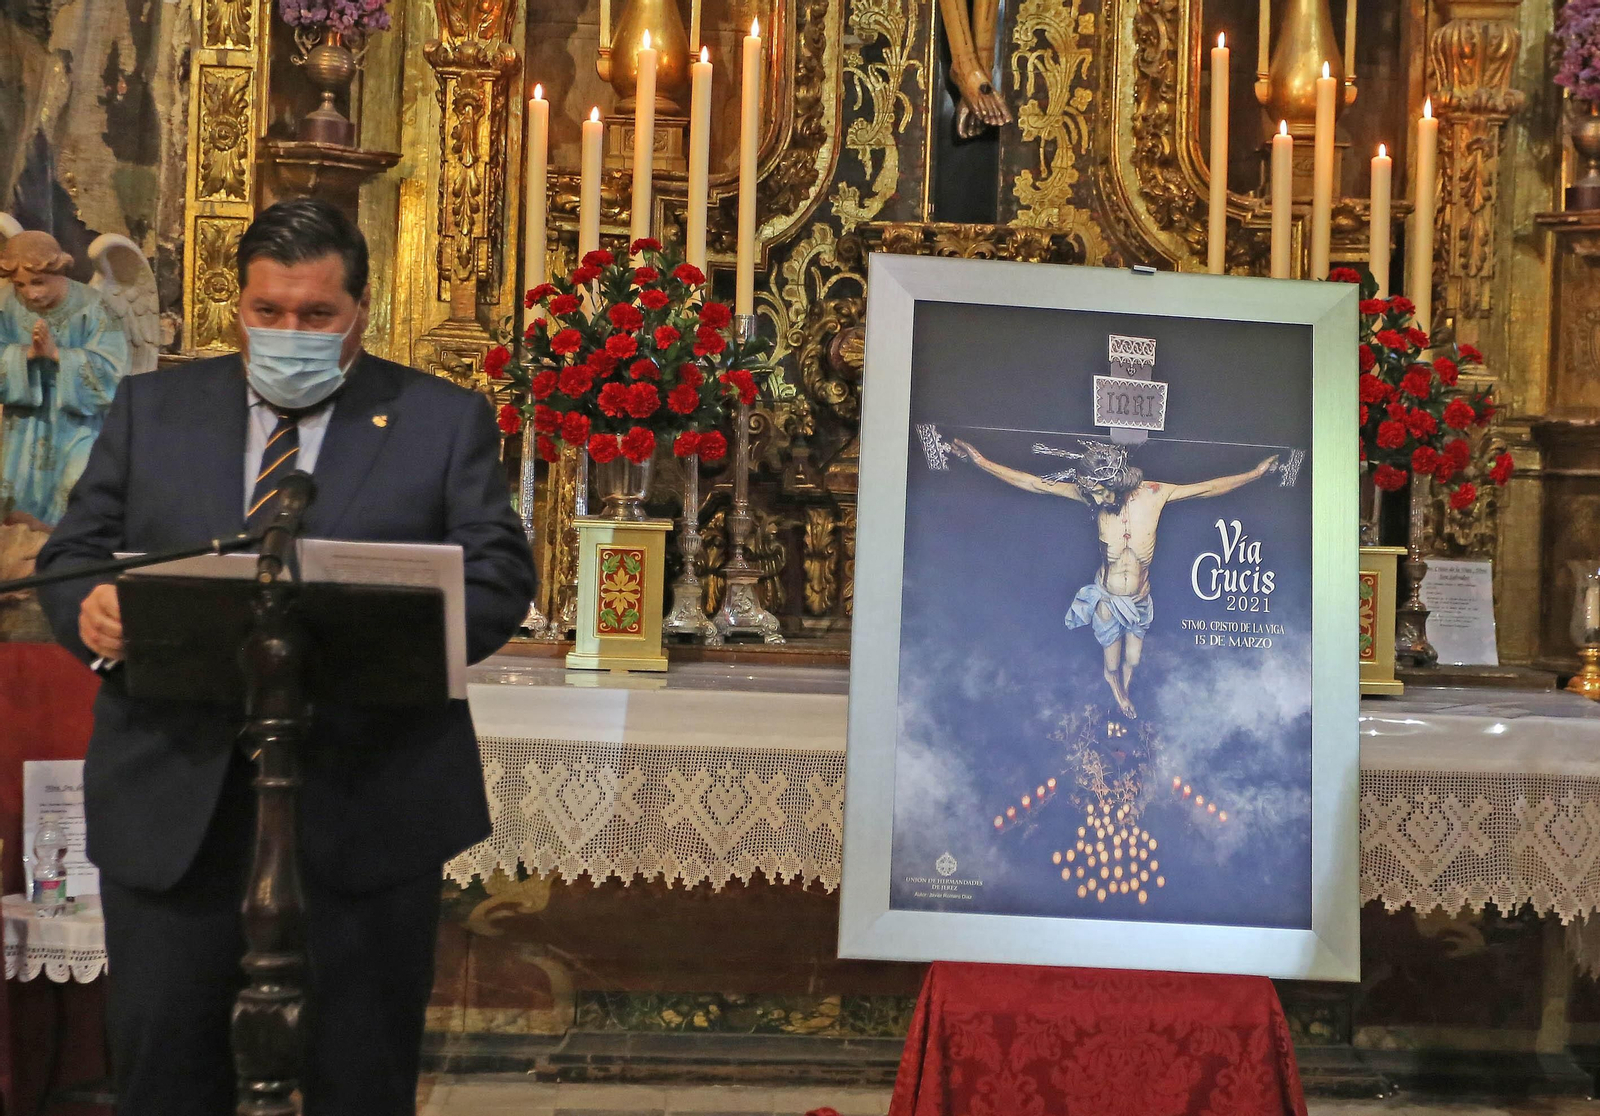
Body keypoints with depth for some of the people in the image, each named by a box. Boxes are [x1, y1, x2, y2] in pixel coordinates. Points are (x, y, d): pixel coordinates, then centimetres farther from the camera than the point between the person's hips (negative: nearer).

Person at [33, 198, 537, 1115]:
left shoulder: (446, 421, 4)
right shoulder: (152, 407, 12)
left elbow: (500, 576, -1)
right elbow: (74, 552, 11)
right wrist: (89, 608, -14)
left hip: (366, 789, -1)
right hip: (175, 793, 2)